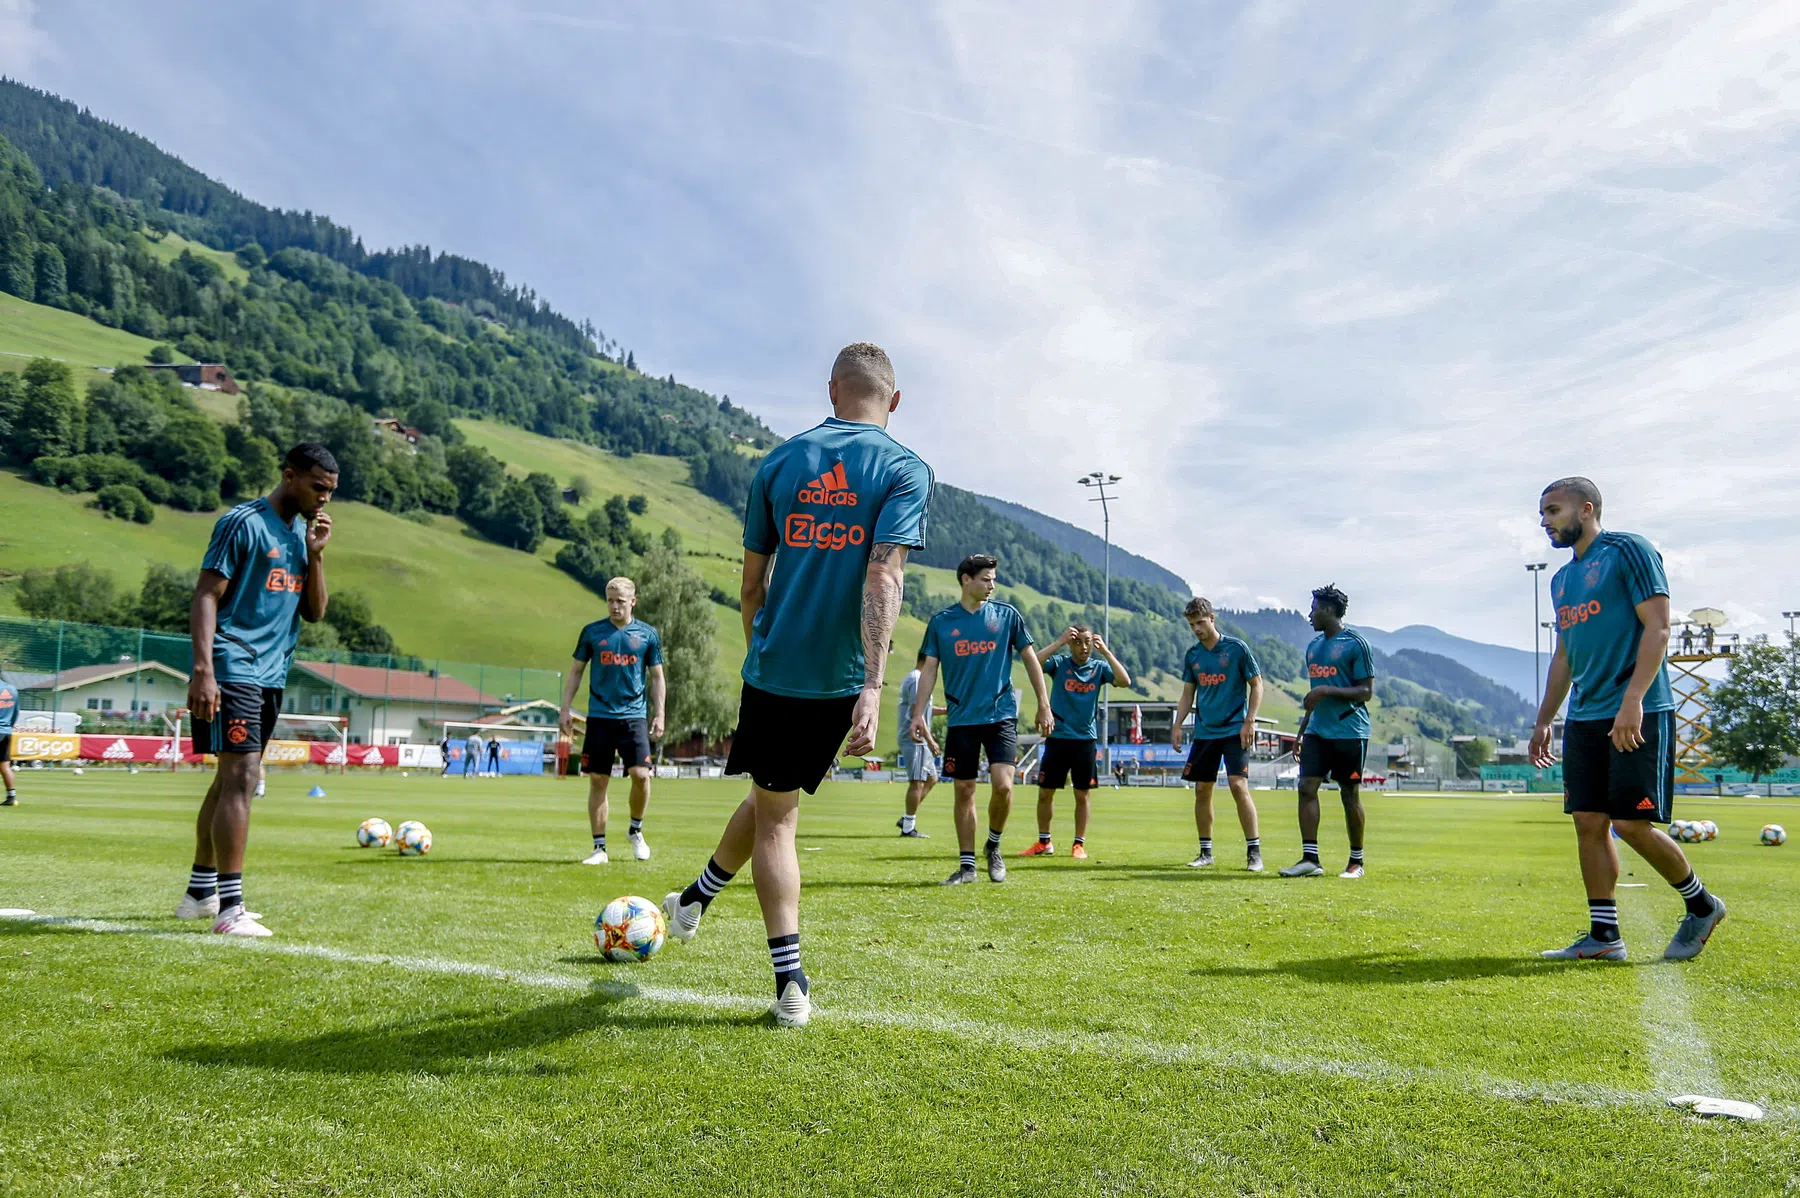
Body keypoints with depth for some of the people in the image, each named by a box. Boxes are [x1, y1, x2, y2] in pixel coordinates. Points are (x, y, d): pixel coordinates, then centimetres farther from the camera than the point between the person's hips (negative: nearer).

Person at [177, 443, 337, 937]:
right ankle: (229, 907, -12)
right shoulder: (243, 522, -8)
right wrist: (203, 670, -21)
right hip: (234, 670, -8)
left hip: (272, 675, 8)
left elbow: (314, 613, 13)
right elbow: (206, 596, -12)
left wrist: (315, 555, 0)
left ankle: (201, 890, 27)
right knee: (241, 778, -14)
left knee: (231, 779, 15)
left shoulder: (303, 532, 15)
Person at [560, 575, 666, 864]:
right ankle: (599, 848, 10)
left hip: (634, 715, -1)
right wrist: (565, 709, 4)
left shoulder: (648, 634, 4)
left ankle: (636, 830, 13)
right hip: (599, 716, 1)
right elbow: (575, 672, 11)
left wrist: (658, 715, 3)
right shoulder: (592, 632, 5)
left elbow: (657, 677, 10)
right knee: (598, 781, 1)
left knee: (641, 774, -13)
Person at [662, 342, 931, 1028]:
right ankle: (693, 904, 35)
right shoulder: (906, 471, -4)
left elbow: (753, 580, 10)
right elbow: (883, 578, -17)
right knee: (774, 802, 19)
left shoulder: (779, 462, 6)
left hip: (773, 668, 1)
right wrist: (873, 686, -22)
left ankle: (792, 985, 14)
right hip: (842, 678, -1)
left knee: (774, 811, 11)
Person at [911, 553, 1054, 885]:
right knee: (964, 790, 4)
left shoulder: (1006, 615, 3)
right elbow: (929, 669, 4)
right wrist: (919, 714, -6)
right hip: (961, 719, 1)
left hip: (1001, 714, -1)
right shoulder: (941, 621, 4)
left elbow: (1030, 659, 8)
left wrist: (1044, 705, 4)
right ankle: (967, 865, 16)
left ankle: (994, 846, 11)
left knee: (1002, 784, -15)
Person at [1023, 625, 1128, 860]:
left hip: (1086, 740, 0)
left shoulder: (1099, 667, 3)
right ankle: (1044, 843, 20)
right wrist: (1059, 642, -22)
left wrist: (1106, 652, -15)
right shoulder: (1059, 663, -2)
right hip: (1057, 738, 0)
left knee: (1082, 795, 5)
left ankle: (1079, 845, 16)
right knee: (1045, 792, 5)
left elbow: (1125, 681, -14)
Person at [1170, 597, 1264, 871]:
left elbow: (1256, 685, -1)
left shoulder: (1236, 648, -5)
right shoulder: (1192, 654, 8)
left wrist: (1249, 721, -10)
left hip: (1234, 730, -5)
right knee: (1202, 790, 5)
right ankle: (1205, 852, 17)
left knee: (1238, 786, -14)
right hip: (1204, 732, 5)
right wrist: (1177, 725, 4)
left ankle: (1254, 852, -6)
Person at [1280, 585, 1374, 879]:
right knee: (1307, 786, -5)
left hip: (1350, 732, -6)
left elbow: (1366, 692, -10)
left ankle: (1356, 861, 15)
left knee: (1350, 795, 2)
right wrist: (1301, 732, 20)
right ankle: (1310, 858, -4)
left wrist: (1327, 690, -20)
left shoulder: (1356, 643, -8)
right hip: (1317, 731, 7)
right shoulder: (1314, 646, 15)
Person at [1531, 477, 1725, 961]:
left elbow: (1657, 627, -13)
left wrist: (1632, 699, -22)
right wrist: (1543, 721, 20)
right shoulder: (1562, 579, 18)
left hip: (1637, 716, -8)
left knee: (1631, 823, -8)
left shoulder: (1628, 550, -5)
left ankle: (1702, 905, 17)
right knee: (1589, 823, 3)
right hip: (1584, 719, 8)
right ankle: (1604, 936, 10)